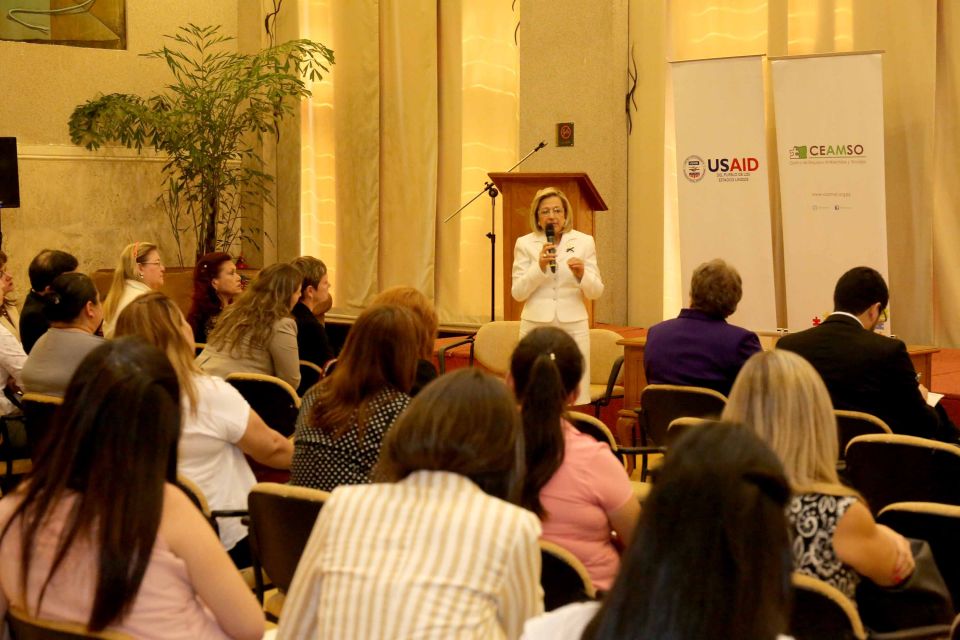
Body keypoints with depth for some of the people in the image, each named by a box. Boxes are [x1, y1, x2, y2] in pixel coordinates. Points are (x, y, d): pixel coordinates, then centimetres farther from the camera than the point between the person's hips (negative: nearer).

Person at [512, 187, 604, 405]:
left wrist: (581, 274, -14)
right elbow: (517, 293, 0)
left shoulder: (584, 242, 8)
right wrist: (539, 266, -14)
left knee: (576, 396, -3)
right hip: (536, 324, 0)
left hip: (573, 326, 1)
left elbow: (596, 292, 7)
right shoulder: (525, 244, 6)